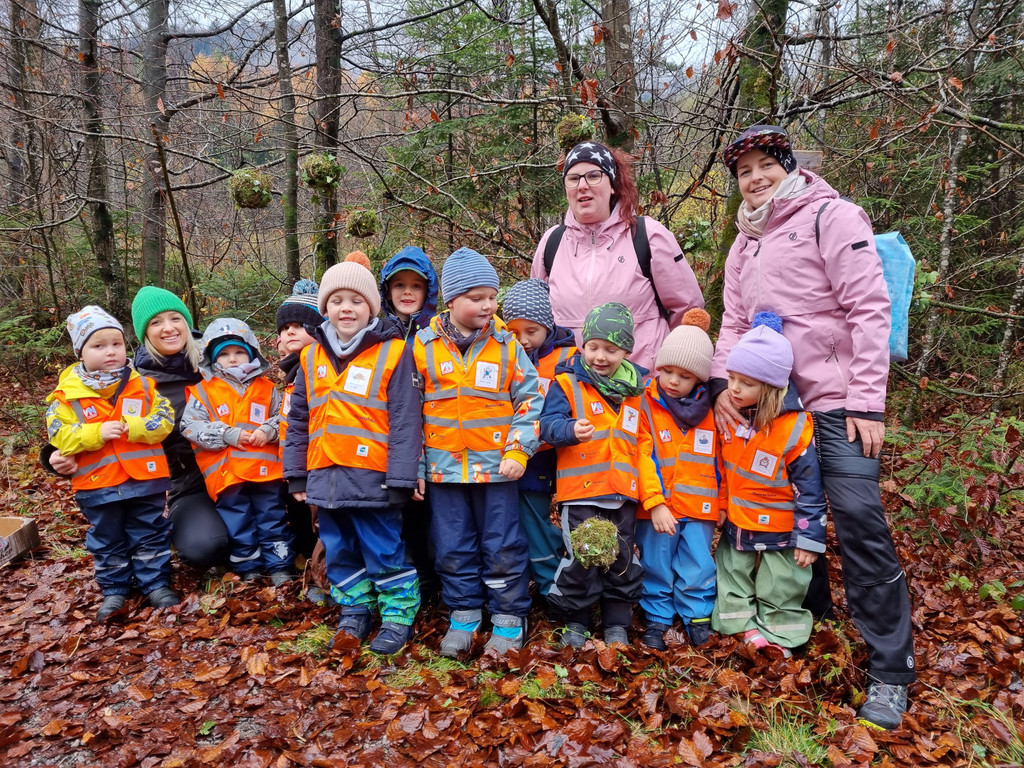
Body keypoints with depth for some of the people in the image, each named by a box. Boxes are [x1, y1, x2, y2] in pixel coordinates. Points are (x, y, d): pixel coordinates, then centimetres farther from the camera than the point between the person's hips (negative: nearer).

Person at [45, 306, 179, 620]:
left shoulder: (143, 385, -2)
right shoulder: (67, 394, -5)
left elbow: (165, 421, -7)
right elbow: (60, 435, -9)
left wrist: (131, 427, -22)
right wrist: (97, 433, -22)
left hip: (145, 479, 0)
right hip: (98, 484, 0)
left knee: (151, 536, 11)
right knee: (107, 541, 15)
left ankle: (156, 583, 25)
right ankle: (113, 589, 30)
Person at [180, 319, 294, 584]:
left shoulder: (266, 389, 9)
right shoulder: (203, 391, 2)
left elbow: (283, 418, 11)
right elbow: (191, 427, -6)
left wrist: (268, 431, -10)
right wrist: (229, 435, -14)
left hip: (266, 468, 1)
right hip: (226, 472, -1)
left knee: (273, 519, 9)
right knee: (238, 524, 10)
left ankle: (279, 565, 19)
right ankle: (248, 567, 25)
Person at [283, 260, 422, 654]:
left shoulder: (392, 353, -8)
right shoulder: (312, 357, 9)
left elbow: (404, 421, -11)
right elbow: (299, 419, 15)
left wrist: (400, 479, -14)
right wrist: (296, 474, 12)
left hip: (372, 478, -6)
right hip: (325, 477, 6)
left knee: (383, 551, 5)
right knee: (339, 552, 17)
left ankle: (397, 616, 22)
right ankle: (355, 611, 34)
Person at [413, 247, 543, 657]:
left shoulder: (506, 345, -2)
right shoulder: (423, 345, -1)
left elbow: (529, 400, 0)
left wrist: (518, 451, -8)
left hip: (497, 466, -1)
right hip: (444, 466, 1)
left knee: (502, 547, 7)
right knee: (452, 548, 12)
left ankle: (508, 618, 23)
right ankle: (463, 616, 29)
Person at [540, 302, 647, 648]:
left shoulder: (636, 390, 10)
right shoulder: (567, 383, -4)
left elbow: (644, 441, 18)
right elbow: (549, 423, -14)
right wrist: (571, 430, -35)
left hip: (624, 492, 4)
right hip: (580, 490, -4)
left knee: (622, 558, 12)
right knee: (579, 558, 1)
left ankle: (617, 623, 28)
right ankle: (574, 622, 21)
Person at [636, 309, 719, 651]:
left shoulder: (710, 410, 4)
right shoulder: (646, 405, -5)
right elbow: (644, 458, -10)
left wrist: (722, 503, 13)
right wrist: (655, 503, -16)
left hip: (700, 507, 2)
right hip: (657, 507, -2)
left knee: (697, 568, 7)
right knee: (656, 567, 9)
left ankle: (697, 617, 27)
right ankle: (657, 619, 26)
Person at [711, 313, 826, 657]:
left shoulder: (794, 428, -26)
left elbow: (809, 487, -18)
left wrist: (809, 537, -14)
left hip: (779, 530, -5)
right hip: (735, 525, 6)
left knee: (780, 590, 12)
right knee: (732, 578, 19)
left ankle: (778, 636, 31)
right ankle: (741, 627, 36)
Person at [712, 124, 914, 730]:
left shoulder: (829, 216, -4)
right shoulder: (744, 245, 18)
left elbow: (869, 309, -10)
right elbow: (735, 323, 17)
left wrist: (867, 402, -15)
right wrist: (723, 382, -3)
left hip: (835, 399, -7)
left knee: (859, 520, -9)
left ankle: (890, 671, 2)